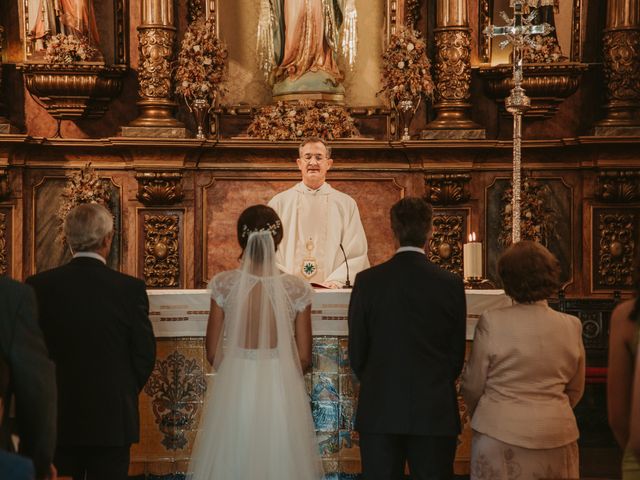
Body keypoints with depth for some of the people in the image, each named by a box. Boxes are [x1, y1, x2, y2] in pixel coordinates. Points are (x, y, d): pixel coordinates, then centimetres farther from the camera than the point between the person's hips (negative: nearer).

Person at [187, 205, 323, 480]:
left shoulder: (224, 285, -7)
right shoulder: (296, 289, -8)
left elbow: (213, 353, -1)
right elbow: (304, 358, -3)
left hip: (233, 393, 1)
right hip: (282, 393, -1)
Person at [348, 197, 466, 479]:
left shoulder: (367, 281, -4)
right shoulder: (451, 284, -4)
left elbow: (356, 350, 2)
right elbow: (457, 353, 3)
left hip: (379, 411, 0)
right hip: (435, 412, 0)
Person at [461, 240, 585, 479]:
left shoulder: (492, 322, -11)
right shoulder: (571, 326, -2)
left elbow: (473, 386, -2)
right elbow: (575, 390, 10)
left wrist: (478, 415, 19)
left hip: (499, 434, -2)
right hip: (556, 435, 2)